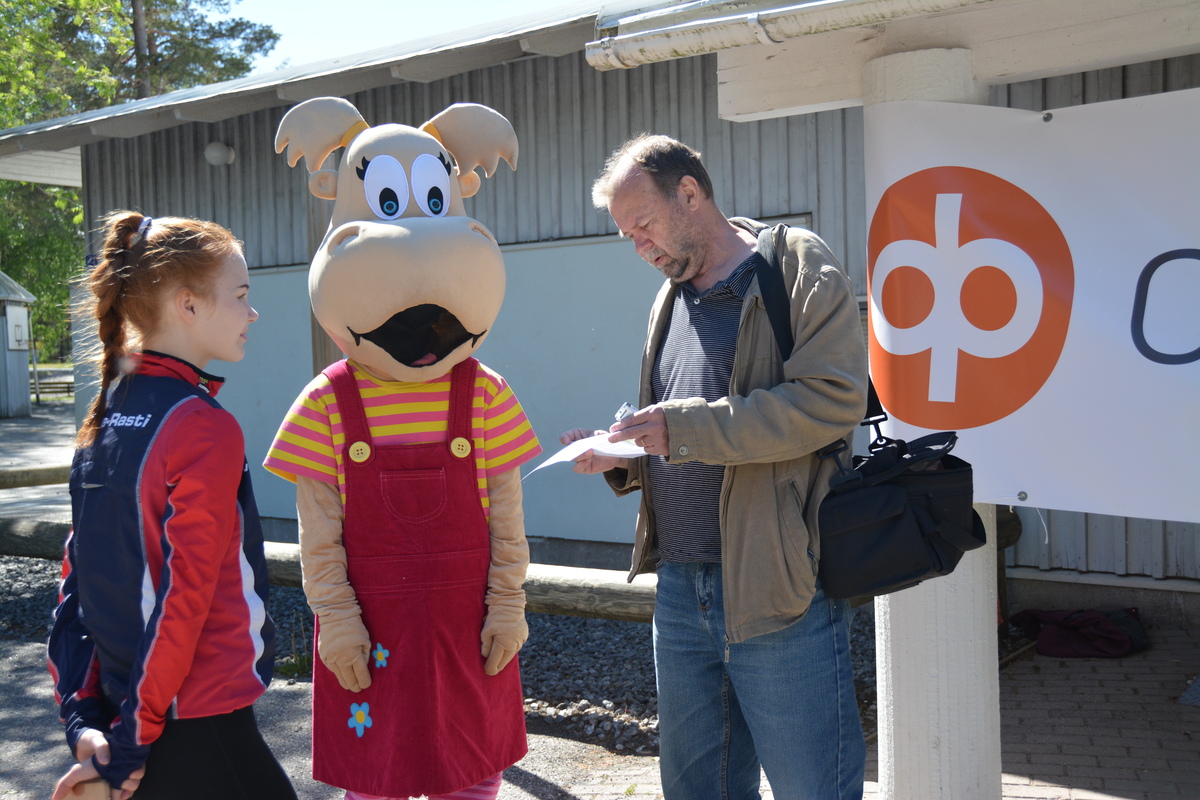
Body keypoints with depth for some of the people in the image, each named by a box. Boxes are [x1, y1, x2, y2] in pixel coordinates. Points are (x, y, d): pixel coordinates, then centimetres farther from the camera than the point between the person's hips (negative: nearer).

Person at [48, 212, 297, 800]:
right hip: (198, 728, -8)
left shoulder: (104, 418, 6)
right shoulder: (206, 428, -18)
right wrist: (133, 744, -12)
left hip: (117, 705, 8)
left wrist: (84, 718, 3)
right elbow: (186, 593, -20)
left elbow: (78, 575, 5)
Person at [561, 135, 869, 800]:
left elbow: (832, 400, -21)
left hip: (777, 588, -7)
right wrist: (622, 457, 4)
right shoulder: (670, 298, 17)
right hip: (681, 589, 8)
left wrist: (687, 426, -21)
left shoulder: (799, 271, -6)